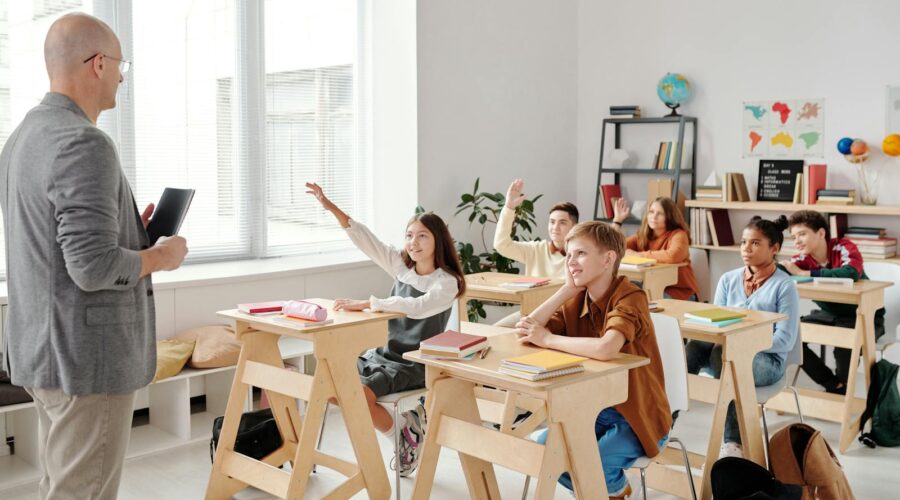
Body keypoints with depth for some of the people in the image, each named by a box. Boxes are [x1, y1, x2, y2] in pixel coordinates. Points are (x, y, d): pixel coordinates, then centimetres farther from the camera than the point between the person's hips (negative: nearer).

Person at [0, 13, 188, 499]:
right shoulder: (83, 144, -20)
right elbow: (93, 268, -26)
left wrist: (128, 230, 14)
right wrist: (160, 256, -10)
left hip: (43, 348, 10)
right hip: (86, 355, -10)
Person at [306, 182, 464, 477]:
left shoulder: (447, 283, -13)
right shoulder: (401, 265, 4)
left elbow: (416, 307, -31)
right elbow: (364, 239, -2)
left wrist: (365, 304, -36)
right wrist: (329, 206, -12)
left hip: (416, 364, -7)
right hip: (385, 352, 7)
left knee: (360, 393, -29)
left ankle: (404, 433, 1)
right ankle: (405, 420, 4)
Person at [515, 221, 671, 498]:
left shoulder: (630, 297, -22)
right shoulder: (575, 302, -1)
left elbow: (606, 348, -40)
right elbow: (525, 332, -10)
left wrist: (548, 340, -26)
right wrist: (567, 289, -12)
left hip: (638, 416, -6)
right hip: (593, 409, 7)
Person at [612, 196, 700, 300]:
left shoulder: (678, 235, -10)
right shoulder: (641, 237, 6)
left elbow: (672, 256, -33)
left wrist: (638, 255, -21)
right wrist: (617, 219, -5)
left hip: (679, 292, -5)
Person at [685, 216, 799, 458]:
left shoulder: (784, 286, -2)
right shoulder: (728, 279, 14)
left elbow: (785, 341, -8)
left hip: (767, 359, -4)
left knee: (722, 353, -38)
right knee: (694, 346, -31)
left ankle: (733, 441, -40)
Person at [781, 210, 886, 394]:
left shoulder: (843, 247, -22)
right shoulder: (803, 259, -8)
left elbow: (851, 273, -43)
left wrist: (803, 273, -37)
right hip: (830, 314, 6)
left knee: (845, 347, -34)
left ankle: (842, 390, -3)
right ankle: (834, 385, 2)